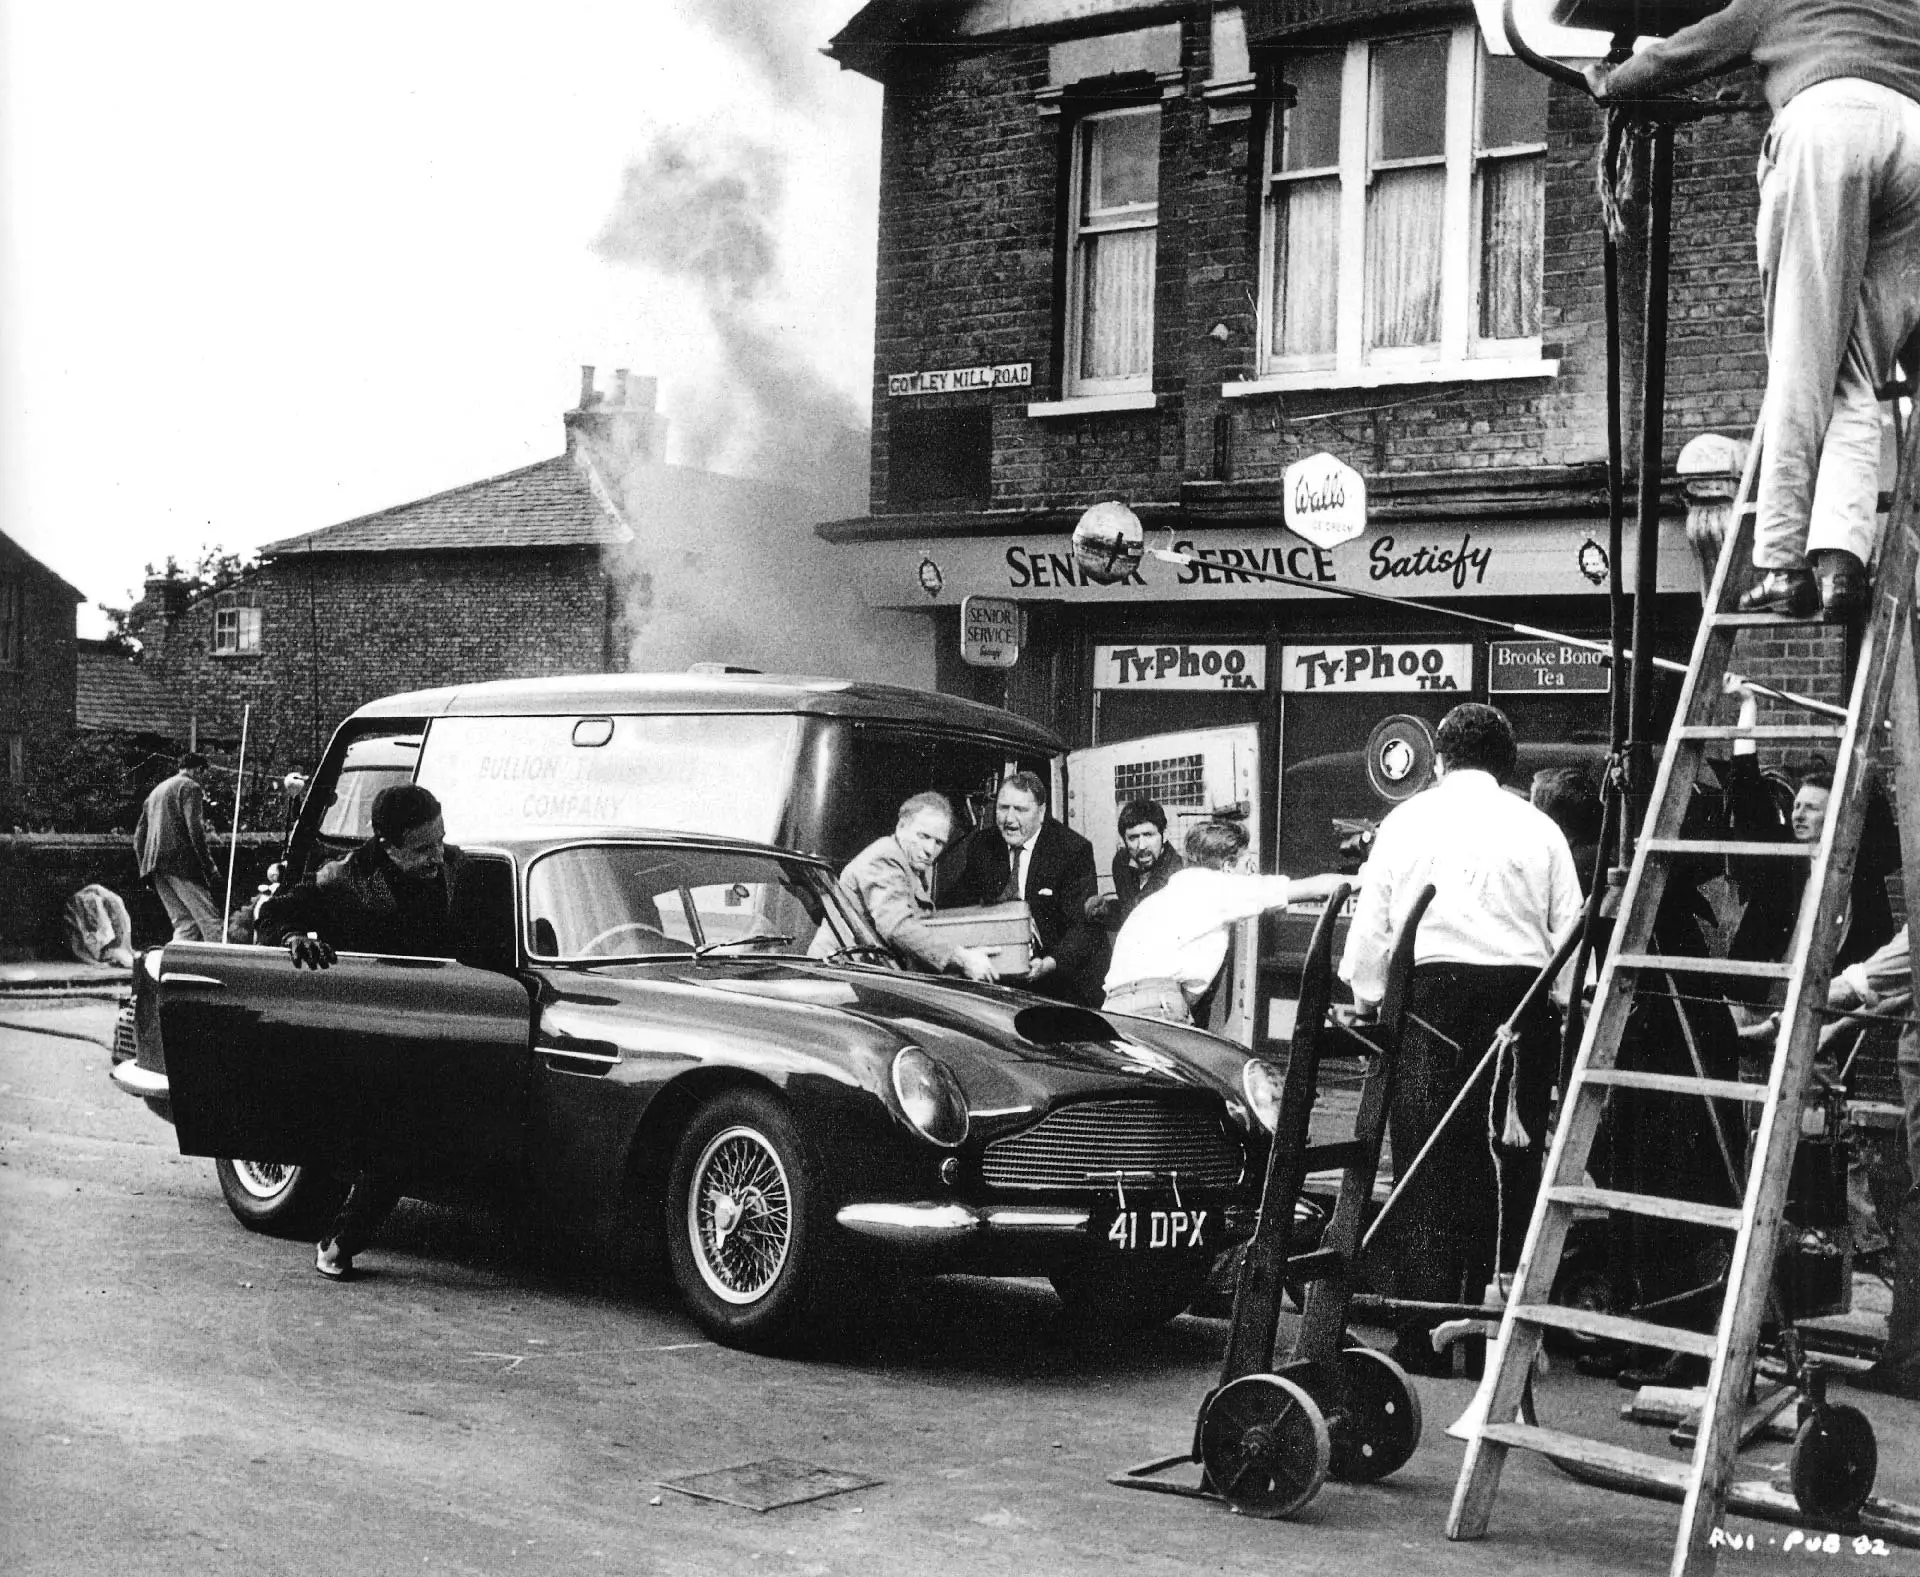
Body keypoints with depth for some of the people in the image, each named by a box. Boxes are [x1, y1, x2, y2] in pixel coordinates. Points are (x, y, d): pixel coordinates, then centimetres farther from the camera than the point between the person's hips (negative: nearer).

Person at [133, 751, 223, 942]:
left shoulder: (156, 790, 25)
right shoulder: (190, 787, -1)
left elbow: (138, 835, 23)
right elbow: (195, 828, -13)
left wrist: (146, 868, 22)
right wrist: (209, 867, -14)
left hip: (155, 862, 8)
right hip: (182, 862, -8)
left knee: (184, 923, 8)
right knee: (210, 920, -9)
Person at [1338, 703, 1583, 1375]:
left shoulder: (1406, 820, 9)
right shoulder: (1538, 828, 9)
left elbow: (1370, 925, 8)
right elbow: (1569, 930, 6)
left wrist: (1369, 1000, 18)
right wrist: (1555, 1005, 16)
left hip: (1429, 994, 0)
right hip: (1519, 994, 1)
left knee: (1427, 1170, 1)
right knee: (1508, 1168, 4)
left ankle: (1425, 1337, -1)